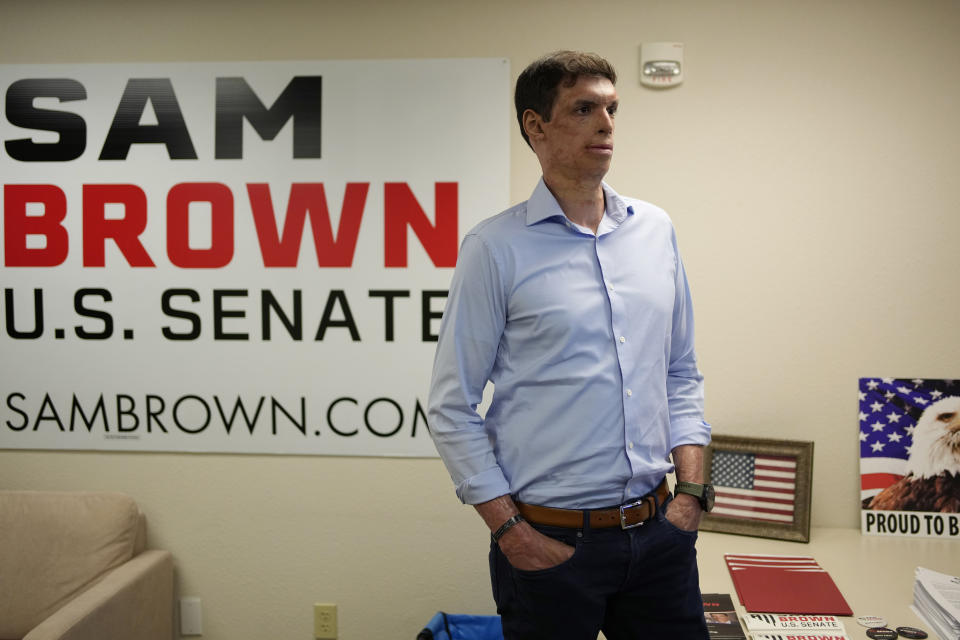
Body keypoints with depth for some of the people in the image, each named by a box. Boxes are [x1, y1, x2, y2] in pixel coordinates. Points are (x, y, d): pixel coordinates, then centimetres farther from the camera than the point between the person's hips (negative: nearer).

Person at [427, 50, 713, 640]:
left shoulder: (655, 230, 6)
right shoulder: (496, 248, -8)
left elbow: (682, 374, 12)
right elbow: (452, 409, -7)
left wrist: (691, 491, 3)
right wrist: (510, 533, -10)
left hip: (659, 531, 4)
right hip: (551, 542, -4)